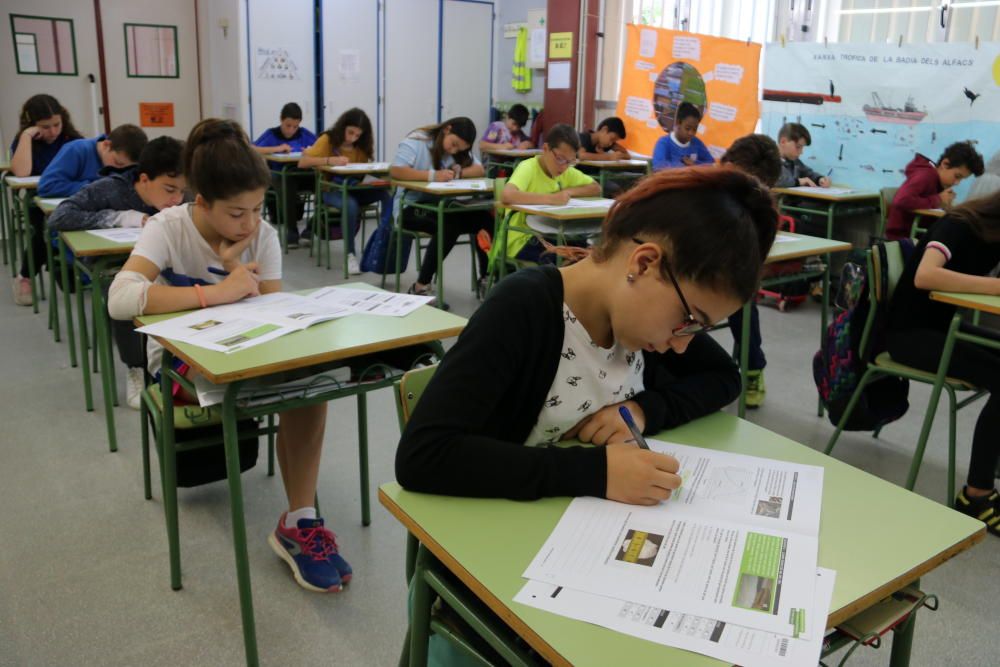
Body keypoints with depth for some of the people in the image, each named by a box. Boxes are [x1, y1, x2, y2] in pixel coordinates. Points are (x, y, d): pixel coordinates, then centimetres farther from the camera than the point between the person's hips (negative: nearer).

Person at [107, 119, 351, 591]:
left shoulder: (263, 236, -8)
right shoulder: (168, 229, -19)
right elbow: (119, 300, -37)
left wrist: (241, 276, -23)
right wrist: (217, 291, -40)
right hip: (180, 360, -3)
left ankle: (299, 523, -22)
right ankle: (295, 524, -15)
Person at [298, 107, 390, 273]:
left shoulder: (361, 146, 10)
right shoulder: (327, 140, -3)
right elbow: (302, 162, -13)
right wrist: (329, 160, -27)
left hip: (355, 189, 4)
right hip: (331, 189, -4)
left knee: (387, 194, -26)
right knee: (351, 205, -39)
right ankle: (350, 254, -24)